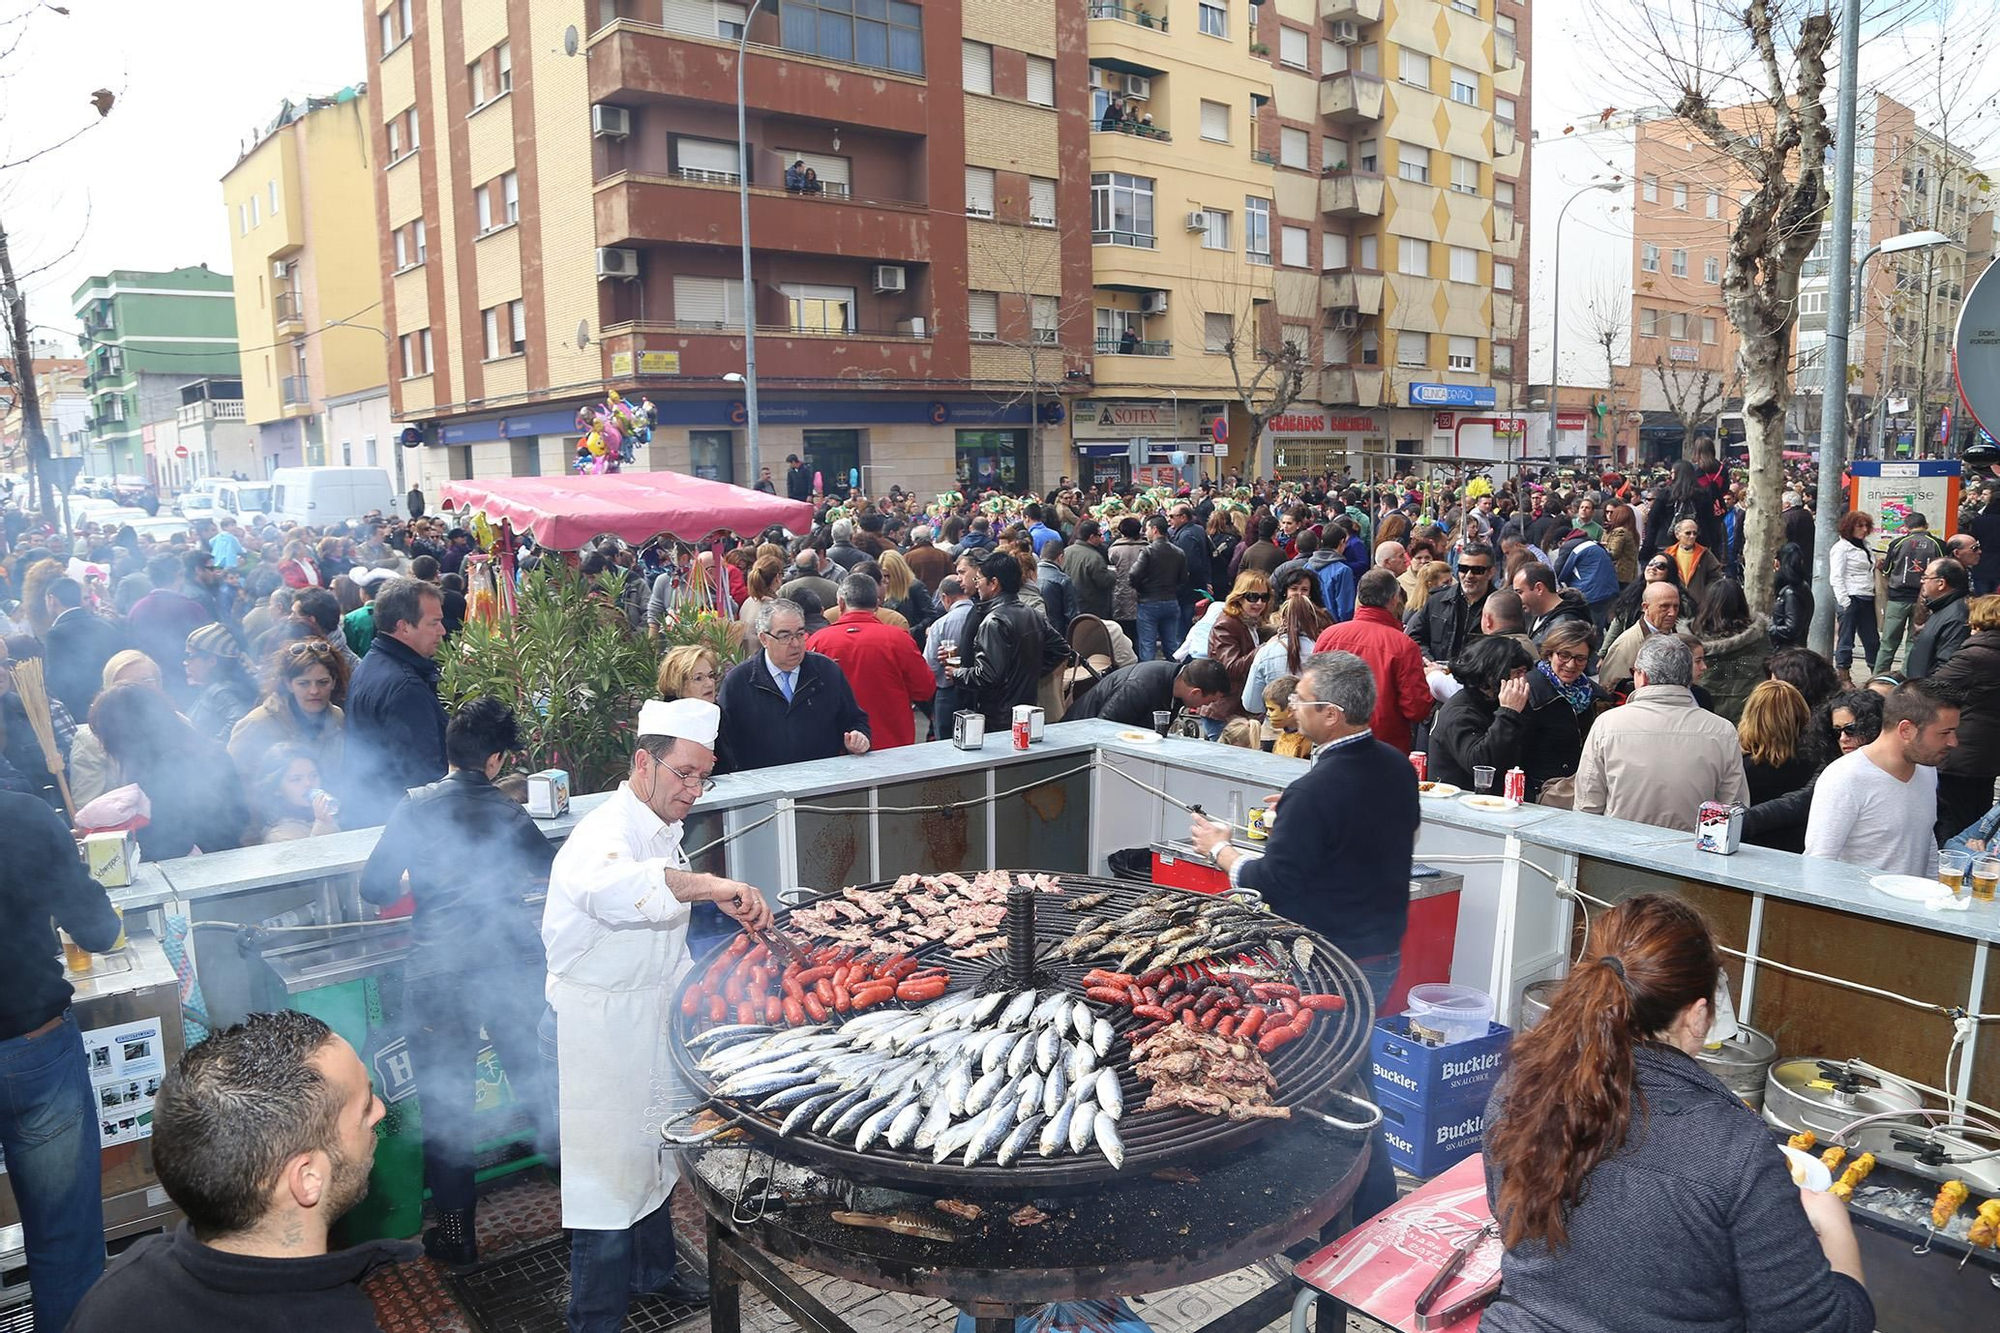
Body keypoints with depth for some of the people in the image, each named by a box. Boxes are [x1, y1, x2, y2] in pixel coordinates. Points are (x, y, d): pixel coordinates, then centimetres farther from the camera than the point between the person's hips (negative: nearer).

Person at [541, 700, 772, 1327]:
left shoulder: (661, 832, 8)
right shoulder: (606, 831, -24)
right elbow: (608, 885, -51)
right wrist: (710, 885, -58)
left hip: (649, 1018, 9)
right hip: (594, 1032, -9)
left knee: (652, 1154, 24)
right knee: (605, 1178, 1)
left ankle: (653, 1272, 44)